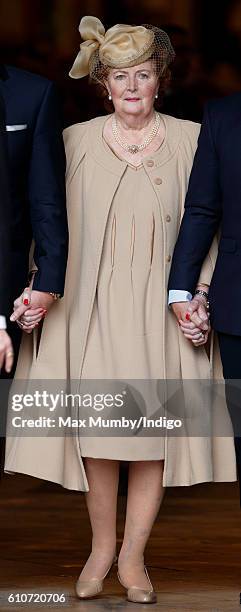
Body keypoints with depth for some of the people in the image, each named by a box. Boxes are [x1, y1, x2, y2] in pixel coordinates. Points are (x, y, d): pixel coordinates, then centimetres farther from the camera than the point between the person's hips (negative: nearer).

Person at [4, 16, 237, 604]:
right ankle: (101, 546, 15)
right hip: (95, 307, 0)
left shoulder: (190, 140, 3)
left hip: (163, 307, 0)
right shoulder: (76, 142, 4)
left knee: (155, 427, 0)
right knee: (98, 427, -1)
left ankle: (133, 555, 11)